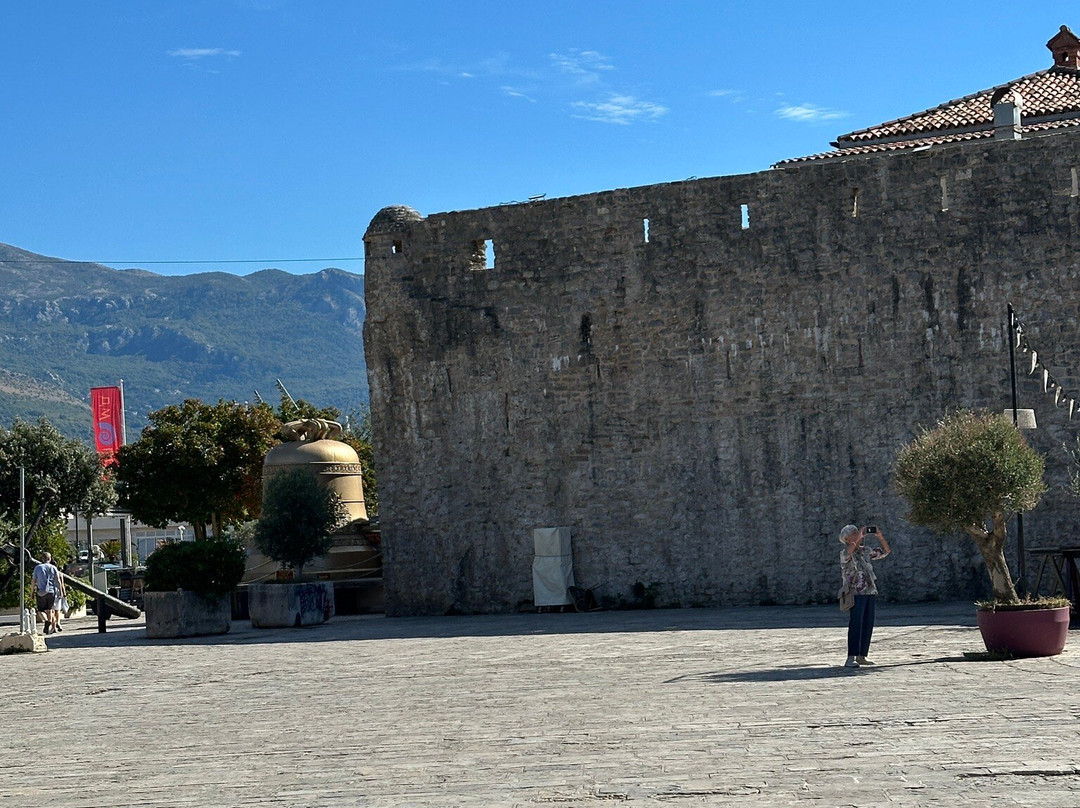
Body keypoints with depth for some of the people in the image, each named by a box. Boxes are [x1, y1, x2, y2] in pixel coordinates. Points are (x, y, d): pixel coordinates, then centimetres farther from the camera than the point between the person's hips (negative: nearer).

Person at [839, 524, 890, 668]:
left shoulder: (865, 551, 17)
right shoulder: (844, 554, -3)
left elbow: (886, 551, 19)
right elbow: (848, 552, -28)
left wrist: (879, 536, 4)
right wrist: (859, 536, -27)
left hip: (871, 592, 7)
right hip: (856, 593, -7)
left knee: (868, 625, 5)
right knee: (855, 625, -15)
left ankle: (861, 656, 13)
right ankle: (851, 659, -19)